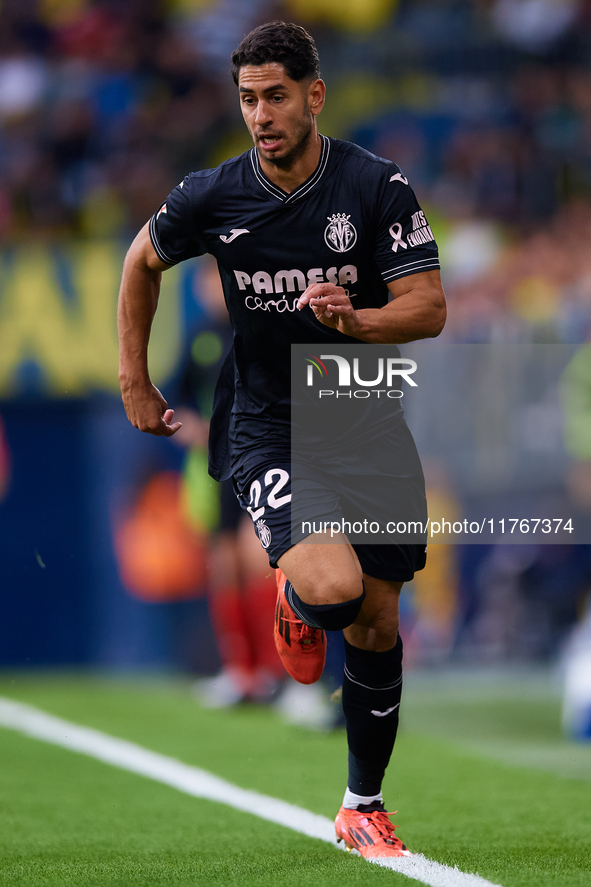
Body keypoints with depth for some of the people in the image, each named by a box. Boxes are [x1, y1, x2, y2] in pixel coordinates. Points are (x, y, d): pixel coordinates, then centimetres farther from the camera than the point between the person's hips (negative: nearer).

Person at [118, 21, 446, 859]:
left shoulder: (377, 186, -9)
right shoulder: (213, 196, -6)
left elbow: (429, 308, -9)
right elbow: (143, 260, 14)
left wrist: (355, 320, -29)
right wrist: (135, 381, 15)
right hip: (267, 432, -1)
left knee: (376, 626, 5)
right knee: (334, 588, -26)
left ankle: (364, 806, 24)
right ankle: (296, 603, 13)